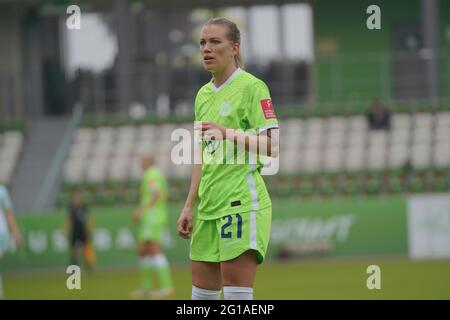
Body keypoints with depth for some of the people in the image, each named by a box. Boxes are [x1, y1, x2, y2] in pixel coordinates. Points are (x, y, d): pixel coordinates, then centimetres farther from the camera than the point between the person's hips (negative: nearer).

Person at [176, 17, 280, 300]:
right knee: (202, 294, 7)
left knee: (237, 296, -10)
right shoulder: (203, 94, 18)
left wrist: (228, 133, -24)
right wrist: (189, 206, 18)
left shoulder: (253, 87, -6)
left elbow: (272, 146, -13)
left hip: (242, 201, -8)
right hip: (208, 204, 8)